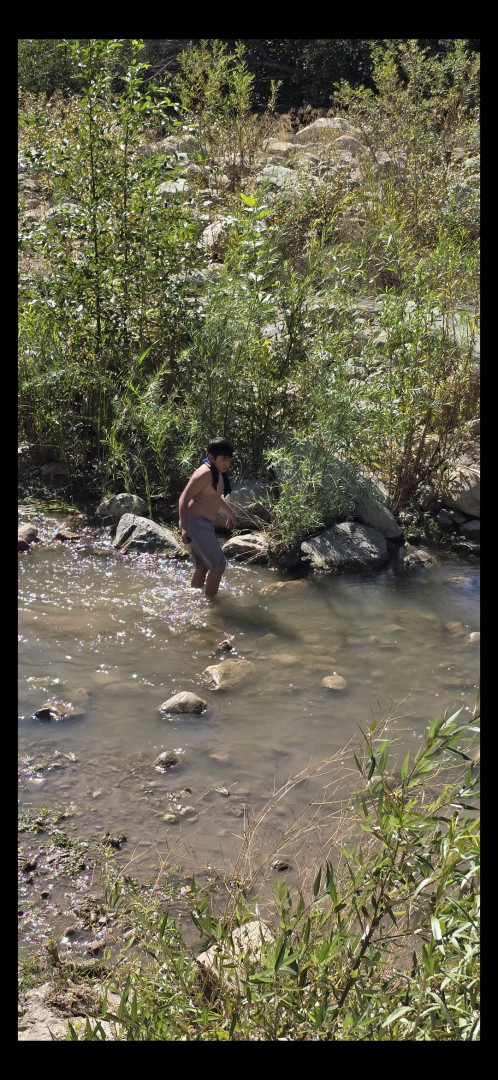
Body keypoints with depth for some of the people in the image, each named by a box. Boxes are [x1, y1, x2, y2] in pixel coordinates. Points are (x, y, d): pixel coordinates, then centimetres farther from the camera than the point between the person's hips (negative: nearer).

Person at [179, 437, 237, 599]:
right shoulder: (205, 473, -20)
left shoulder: (218, 472, 11)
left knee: (202, 566, 17)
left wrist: (229, 510, 38)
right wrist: (184, 528, -29)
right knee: (218, 564, -8)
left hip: (205, 524, 10)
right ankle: (210, 601, 2)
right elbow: (184, 498, -23)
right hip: (196, 523, -10)